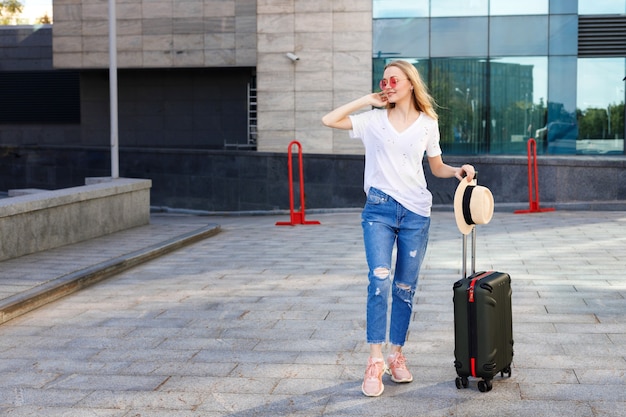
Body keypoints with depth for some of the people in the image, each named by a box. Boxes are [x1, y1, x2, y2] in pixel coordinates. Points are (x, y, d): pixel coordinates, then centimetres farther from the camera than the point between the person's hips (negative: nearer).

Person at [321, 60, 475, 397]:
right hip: (379, 209, -1)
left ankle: (396, 355, 20)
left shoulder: (428, 124, 8)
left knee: (405, 289, 7)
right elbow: (329, 120, -3)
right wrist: (367, 100, 0)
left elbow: (437, 168, 16)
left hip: (415, 213, 2)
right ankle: (375, 362, -13)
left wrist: (457, 171, -5)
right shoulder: (375, 120, 5)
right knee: (380, 281, -16)